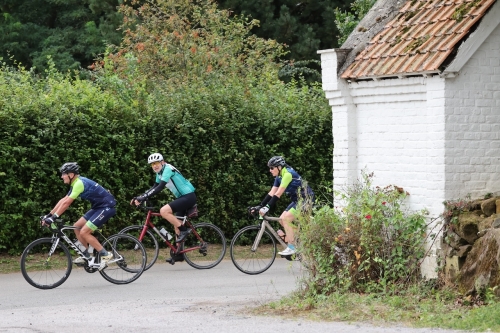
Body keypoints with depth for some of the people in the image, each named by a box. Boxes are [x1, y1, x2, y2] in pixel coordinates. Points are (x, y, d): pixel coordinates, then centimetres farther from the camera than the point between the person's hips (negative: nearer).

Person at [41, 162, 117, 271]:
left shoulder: (79, 183, -20)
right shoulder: (76, 183, 11)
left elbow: (66, 203, -23)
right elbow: (63, 201, 14)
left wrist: (53, 218, -22)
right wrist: (49, 215, 11)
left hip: (107, 207, -10)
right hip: (98, 207, 10)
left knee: (84, 232, -13)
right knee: (77, 227, 9)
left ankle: (105, 255, -5)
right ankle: (87, 256, 15)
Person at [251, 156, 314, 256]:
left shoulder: (288, 174, -22)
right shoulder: (279, 177, 7)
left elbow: (278, 194, -27)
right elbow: (272, 193, 5)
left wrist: (267, 207, -30)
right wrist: (260, 206, -2)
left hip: (306, 199, -10)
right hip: (297, 200, 10)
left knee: (286, 219, -17)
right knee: (282, 219, 3)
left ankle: (291, 248, -12)